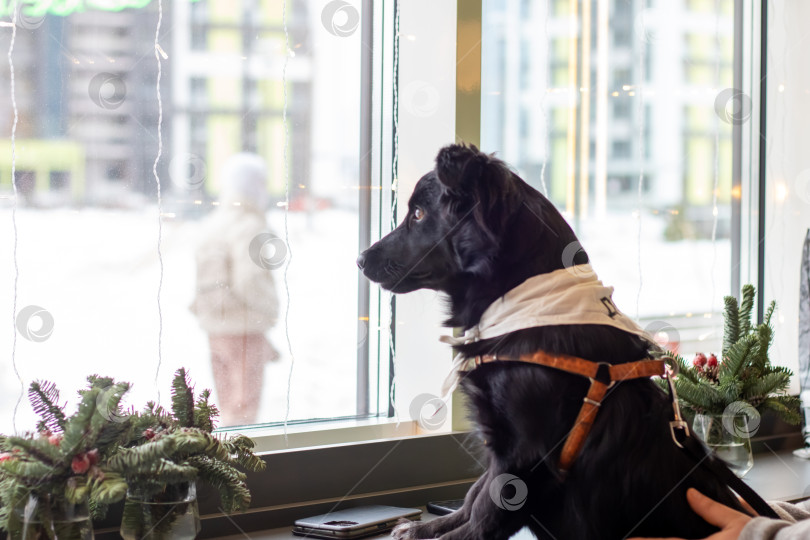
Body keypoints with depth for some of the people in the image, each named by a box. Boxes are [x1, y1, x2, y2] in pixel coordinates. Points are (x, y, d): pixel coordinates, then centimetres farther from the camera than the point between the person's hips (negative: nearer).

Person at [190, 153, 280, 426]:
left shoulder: (210, 224, 12)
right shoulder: (249, 226, -15)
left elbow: (205, 278, 13)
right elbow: (250, 281, -24)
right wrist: (269, 310, -10)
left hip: (214, 326, 8)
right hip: (245, 328, -8)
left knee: (228, 406, 16)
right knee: (244, 408, -3)